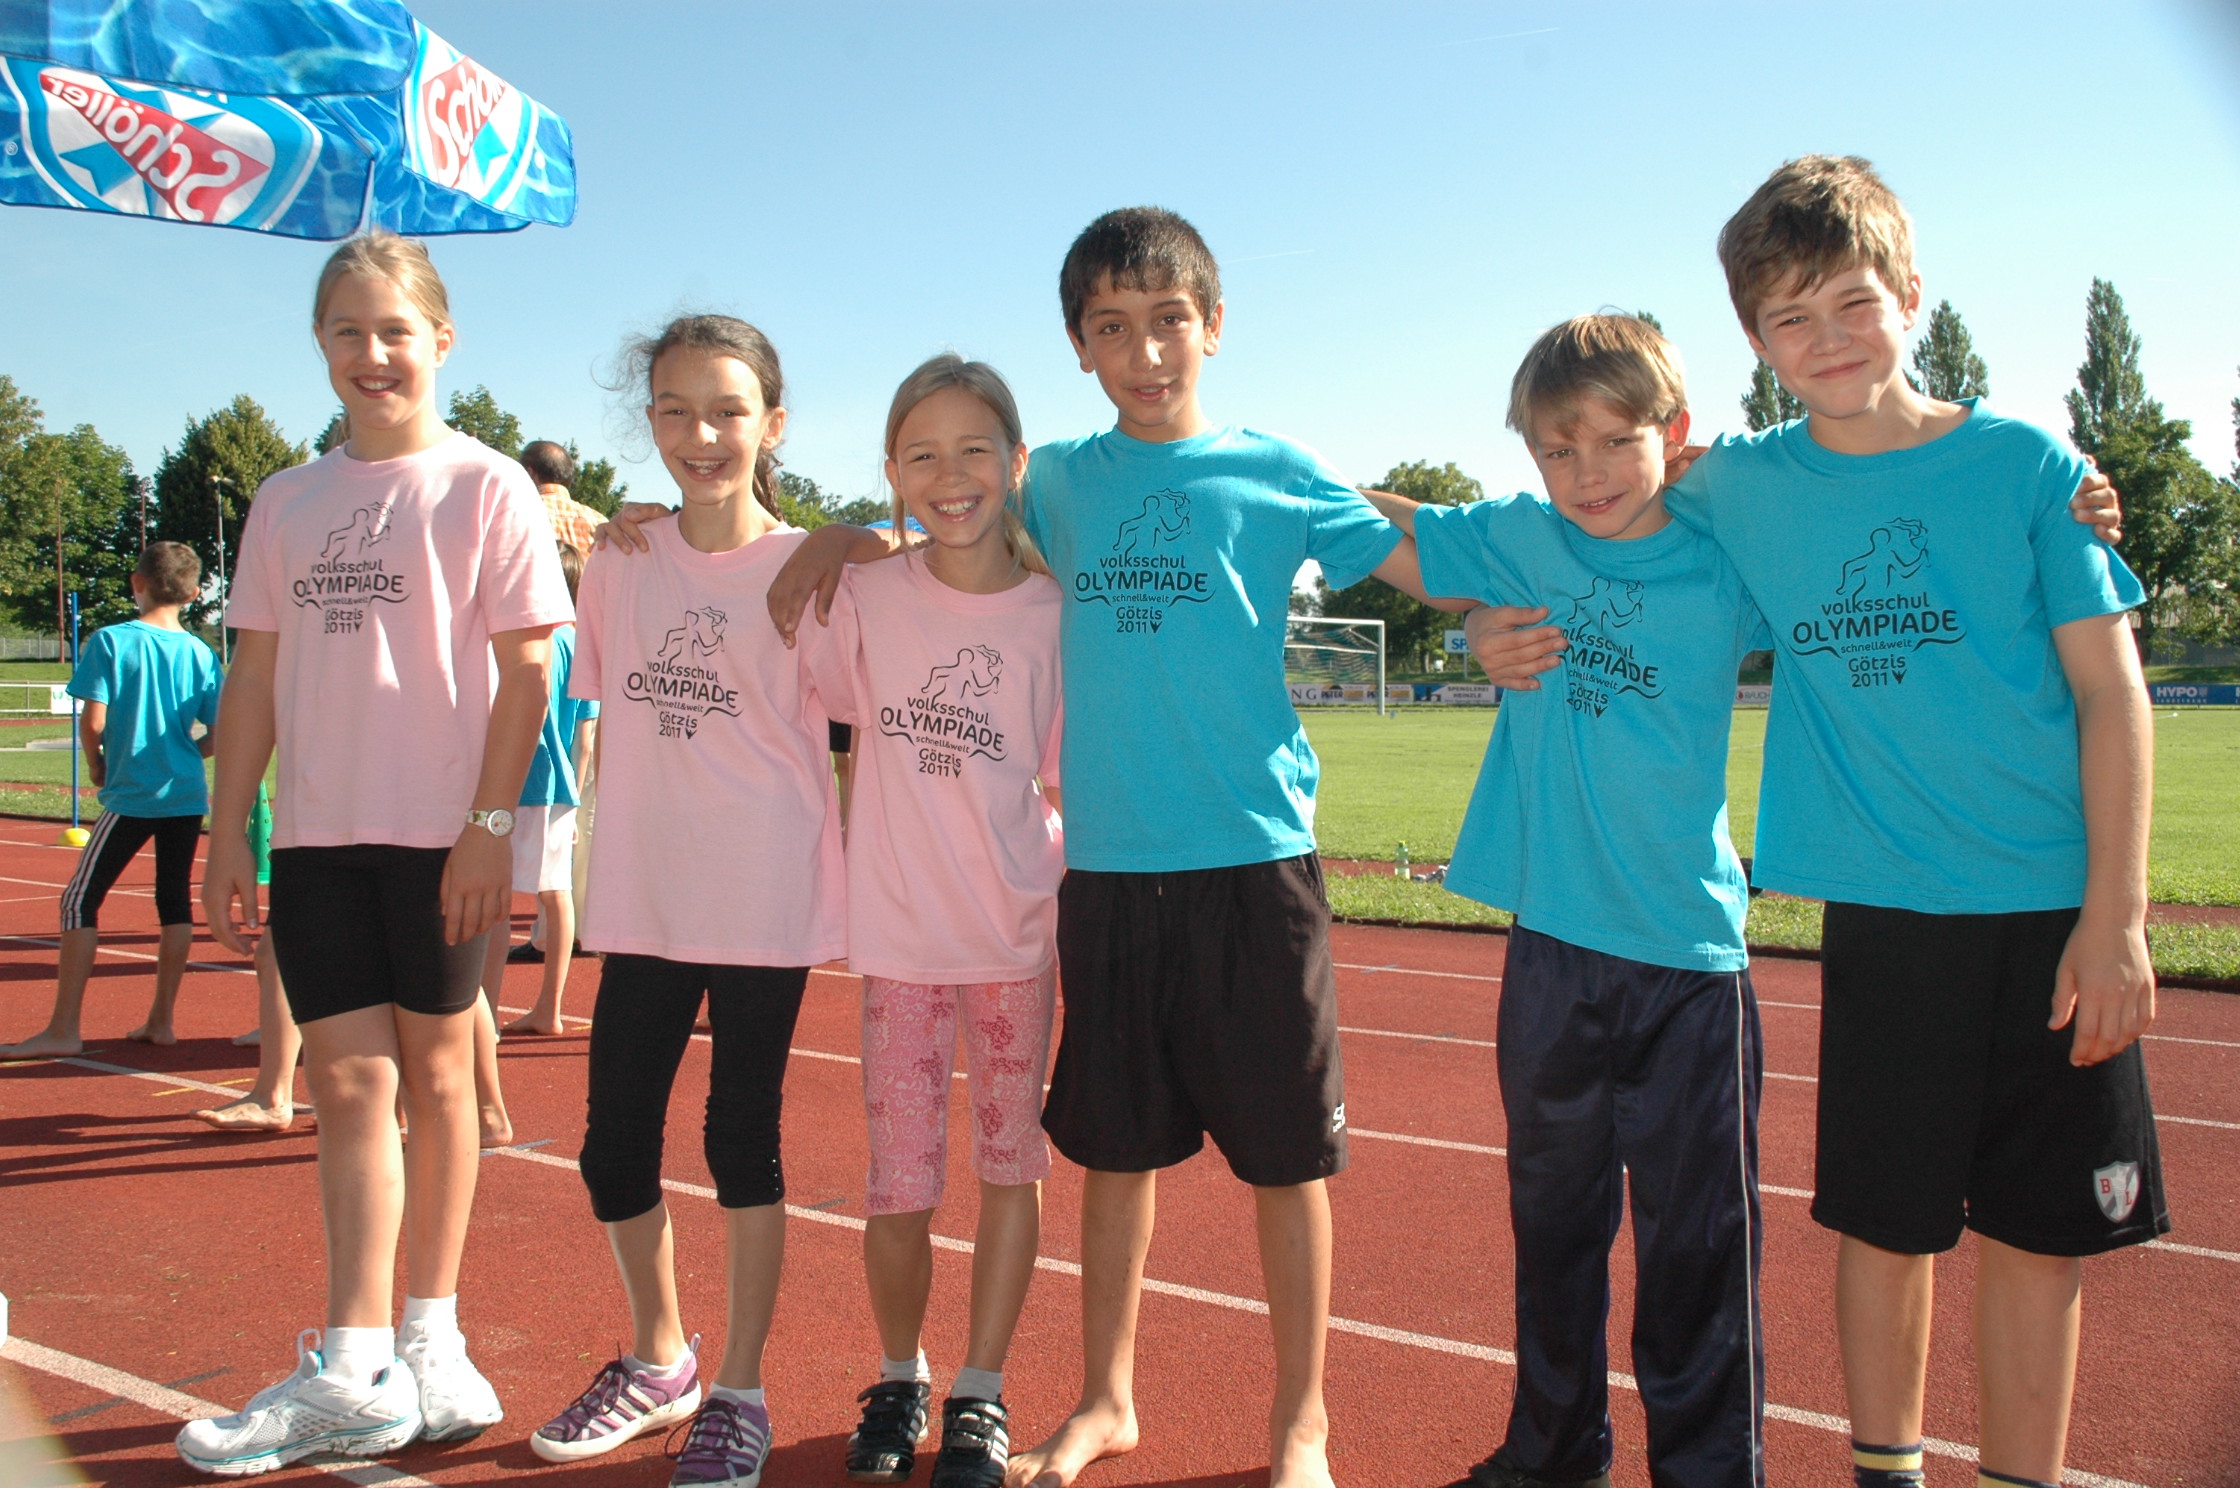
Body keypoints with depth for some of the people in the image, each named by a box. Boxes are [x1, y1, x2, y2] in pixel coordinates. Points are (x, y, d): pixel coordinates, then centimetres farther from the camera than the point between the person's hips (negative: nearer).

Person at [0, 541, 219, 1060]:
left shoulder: (110, 640, -7)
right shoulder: (200, 653, 2)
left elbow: (93, 721, -11)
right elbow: (217, 737, 2)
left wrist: (96, 764, 8)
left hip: (130, 794, -4)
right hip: (186, 795, 4)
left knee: (81, 899, 3)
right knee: (175, 900, 9)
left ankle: (63, 1029, 1)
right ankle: (161, 1020, 13)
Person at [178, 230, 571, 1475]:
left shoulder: (485, 485, -3)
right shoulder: (288, 501, 12)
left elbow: (526, 670, -7)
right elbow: (256, 678, 12)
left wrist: (489, 827, -12)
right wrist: (229, 836, 8)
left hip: (441, 834, -4)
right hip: (317, 833, 4)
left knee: (434, 1071, 7)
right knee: (350, 1081, 2)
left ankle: (428, 1344, 21)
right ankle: (353, 1372, 6)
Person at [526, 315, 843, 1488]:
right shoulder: (620, 563, 6)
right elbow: (608, 718, 13)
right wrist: (613, 853, 11)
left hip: (766, 906, -4)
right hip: (642, 904, 5)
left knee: (743, 1137, 6)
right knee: (614, 1146, 11)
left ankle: (739, 1394, 24)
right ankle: (658, 1361, 36)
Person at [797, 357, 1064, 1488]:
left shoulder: (1055, 612, -5)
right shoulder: (866, 598, -3)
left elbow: (1066, 787, -1)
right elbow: (835, 720, 12)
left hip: (1020, 930, 0)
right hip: (899, 930, 1)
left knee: (1009, 1163, 9)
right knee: (898, 1179, 6)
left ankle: (980, 1394, 25)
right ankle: (897, 1381, 30)